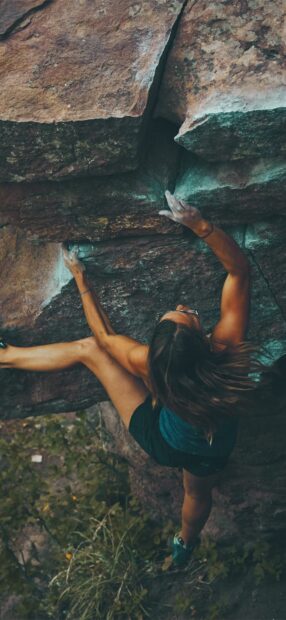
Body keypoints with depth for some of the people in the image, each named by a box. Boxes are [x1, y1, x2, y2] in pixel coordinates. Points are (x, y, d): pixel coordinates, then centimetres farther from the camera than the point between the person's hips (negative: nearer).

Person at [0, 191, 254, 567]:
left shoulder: (148, 363, -38)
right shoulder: (227, 350, -40)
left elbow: (103, 334, -16)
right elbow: (239, 268, -33)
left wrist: (81, 279, -8)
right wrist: (200, 225, -43)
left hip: (158, 440, -1)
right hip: (211, 455, 2)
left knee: (88, 348, 2)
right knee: (198, 493, 40)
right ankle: (186, 544, 74)